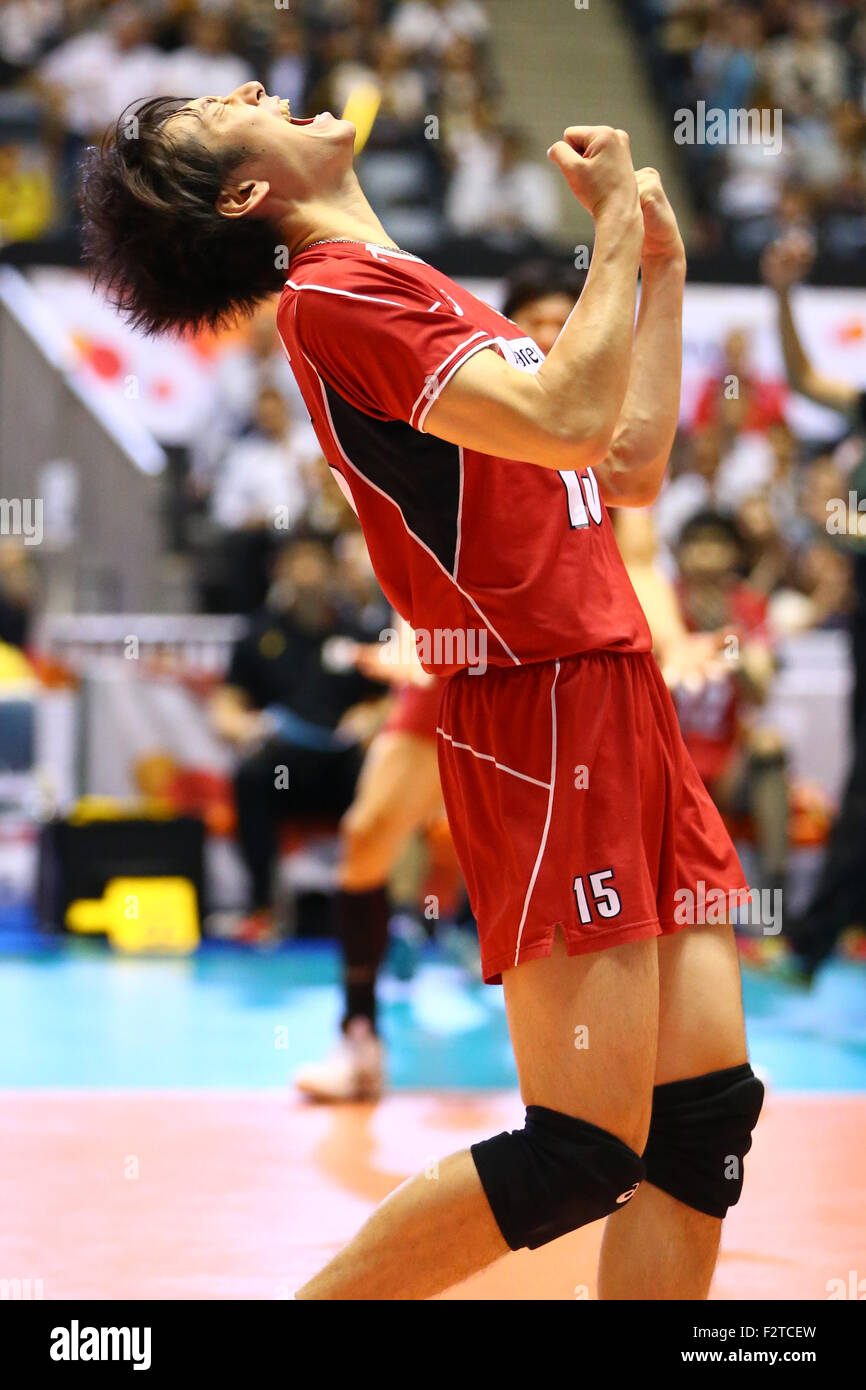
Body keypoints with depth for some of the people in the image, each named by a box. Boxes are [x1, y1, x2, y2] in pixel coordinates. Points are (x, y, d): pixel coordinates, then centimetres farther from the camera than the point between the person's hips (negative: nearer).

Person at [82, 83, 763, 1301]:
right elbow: (569, 423, -21)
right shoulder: (338, 292, -9)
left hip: (625, 713, 9)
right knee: (585, 1153, -10)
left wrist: (662, 265, 19)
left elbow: (630, 468, 23)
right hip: (543, 715, -9)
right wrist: (619, 222, -10)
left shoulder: (414, 289, 20)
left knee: (706, 1113, 3)